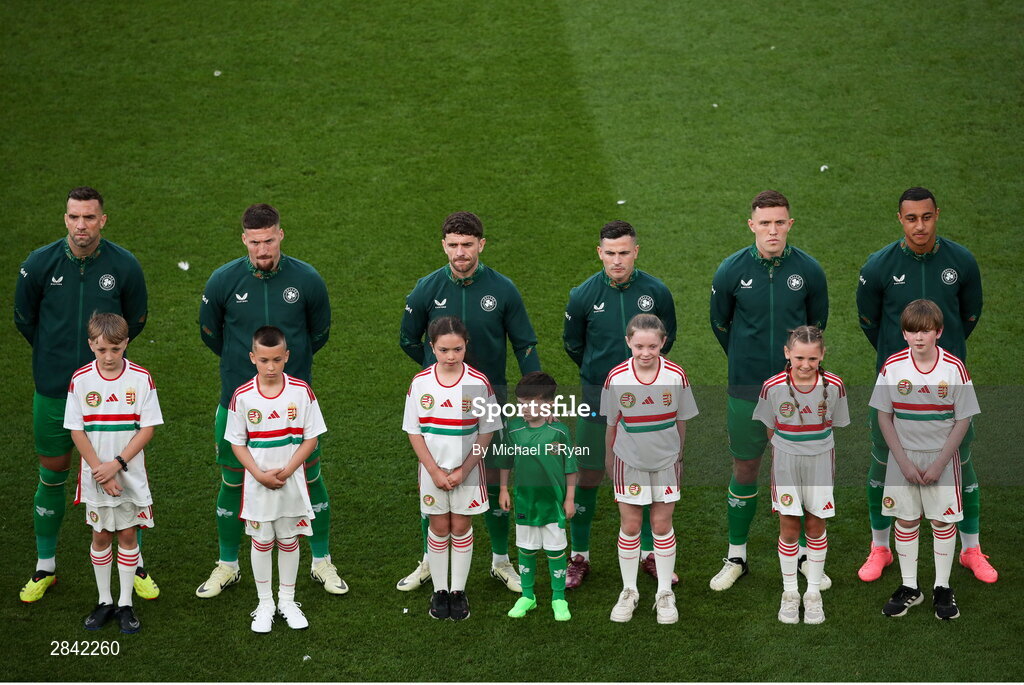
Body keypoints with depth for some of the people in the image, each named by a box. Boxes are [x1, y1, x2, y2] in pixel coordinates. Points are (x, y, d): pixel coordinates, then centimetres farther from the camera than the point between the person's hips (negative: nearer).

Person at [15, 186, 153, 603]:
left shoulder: (124, 265, -9)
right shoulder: (39, 264, -9)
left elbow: (135, 320, 8)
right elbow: (24, 318, 8)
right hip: (54, 392, 0)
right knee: (51, 477, 10)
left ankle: (134, 564, 22)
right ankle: (45, 567, 25)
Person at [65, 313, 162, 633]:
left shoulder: (141, 378, -8)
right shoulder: (80, 380, -7)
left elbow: (147, 428, -7)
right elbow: (77, 431, -5)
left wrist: (117, 464, -15)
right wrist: (101, 471, -12)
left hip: (131, 474, 0)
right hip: (96, 476, 1)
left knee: (128, 535, 6)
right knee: (101, 535, 9)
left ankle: (125, 604, 14)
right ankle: (104, 602, 21)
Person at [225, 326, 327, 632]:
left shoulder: (301, 392, -8)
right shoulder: (243, 396, -9)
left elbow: (311, 438, -4)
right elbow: (237, 443, -3)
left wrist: (286, 471, -15)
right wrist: (260, 474, -15)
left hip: (292, 482, 0)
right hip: (257, 486, 0)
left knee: (288, 541, 11)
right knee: (261, 542, 10)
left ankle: (287, 601, 26)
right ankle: (265, 604, 23)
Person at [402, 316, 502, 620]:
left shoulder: (479, 383, -11)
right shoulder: (420, 383, -8)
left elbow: (486, 431, -5)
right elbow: (414, 432, -3)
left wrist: (463, 470, -11)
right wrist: (435, 471, -9)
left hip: (467, 470, -1)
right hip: (433, 470, 1)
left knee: (461, 527, 8)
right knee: (439, 528, 10)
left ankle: (458, 591, 18)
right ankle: (439, 590, 21)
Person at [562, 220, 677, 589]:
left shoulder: (656, 291, -7)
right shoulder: (584, 295, -9)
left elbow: (667, 338, 11)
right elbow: (573, 343, 9)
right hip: (598, 396, -1)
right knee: (588, 476, 2)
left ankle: (648, 551, 24)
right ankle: (579, 556, 14)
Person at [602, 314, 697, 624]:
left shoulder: (676, 375, -14)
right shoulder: (616, 378, -15)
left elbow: (681, 421, 1)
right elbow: (611, 424, -2)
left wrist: (678, 455, 10)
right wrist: (608, 458, 8)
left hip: (665, 461, 0)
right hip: (628, 461, 0)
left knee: (662, 526, 9)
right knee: (630, 527, 7)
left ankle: (665, 593, 21)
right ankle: (629, 591, 21)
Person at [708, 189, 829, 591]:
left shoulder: (808, 269, -6)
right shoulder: (732, 270, -8)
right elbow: (719, 323, 9)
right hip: (746, 389, 0)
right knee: (745, 469, 8)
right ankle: (736, 557, 21)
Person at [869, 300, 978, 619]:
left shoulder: (954, 368, -12)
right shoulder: (892, 367, -9)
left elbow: (963, 420, -7)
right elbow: (884, 417, -3)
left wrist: (940, 463, -12)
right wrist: (904, 461, -9)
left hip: (942, 457, -1)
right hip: (903, 457, 1)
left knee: (943, 521, 5)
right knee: (905, 521, 8)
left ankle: (942, 588, 17)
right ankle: (909, 587, 20)